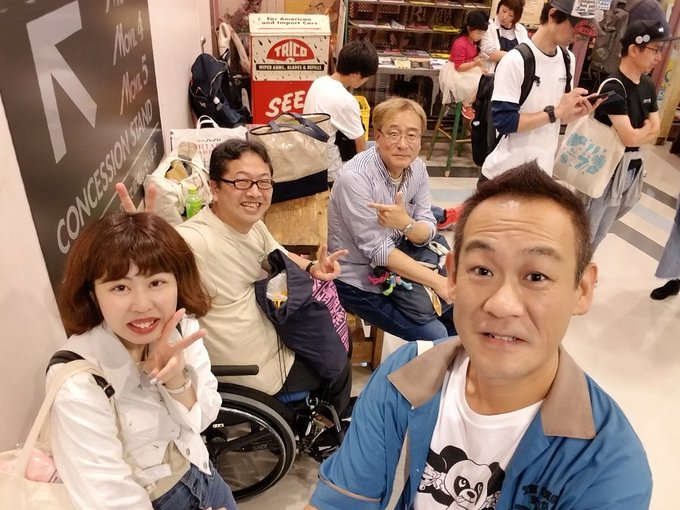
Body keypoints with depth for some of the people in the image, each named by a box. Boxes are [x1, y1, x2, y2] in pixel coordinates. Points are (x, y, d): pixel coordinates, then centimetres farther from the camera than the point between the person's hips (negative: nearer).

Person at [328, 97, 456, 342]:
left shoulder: (417, 168, -6)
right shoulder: (355, 177, -25)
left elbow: (427, 232, -5)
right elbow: (377, 251, -25)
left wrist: (406, 224, -30)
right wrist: (438, 281, -26)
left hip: (395, 267, 6)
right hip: (358, 280, -6)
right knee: (434, 336, -12)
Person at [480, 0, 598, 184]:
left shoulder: (568, 60, 6)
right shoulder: (516, 60, -16)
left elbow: (559, 117, 14)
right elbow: (504, 121, -21)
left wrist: (577, 112, -7)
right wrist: (555, 111, -21)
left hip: (543, 173, 6)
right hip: (504, 174, -6)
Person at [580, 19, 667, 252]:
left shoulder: (648, 85, 6)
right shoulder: (614, 87, -20)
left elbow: (656, 131, 7)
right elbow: (629, 137, -23)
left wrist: (637, 133, -12)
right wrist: (646, 128, -3)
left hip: (631, 167, 8)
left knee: (601, 231, 19)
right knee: (586, 229, 3)